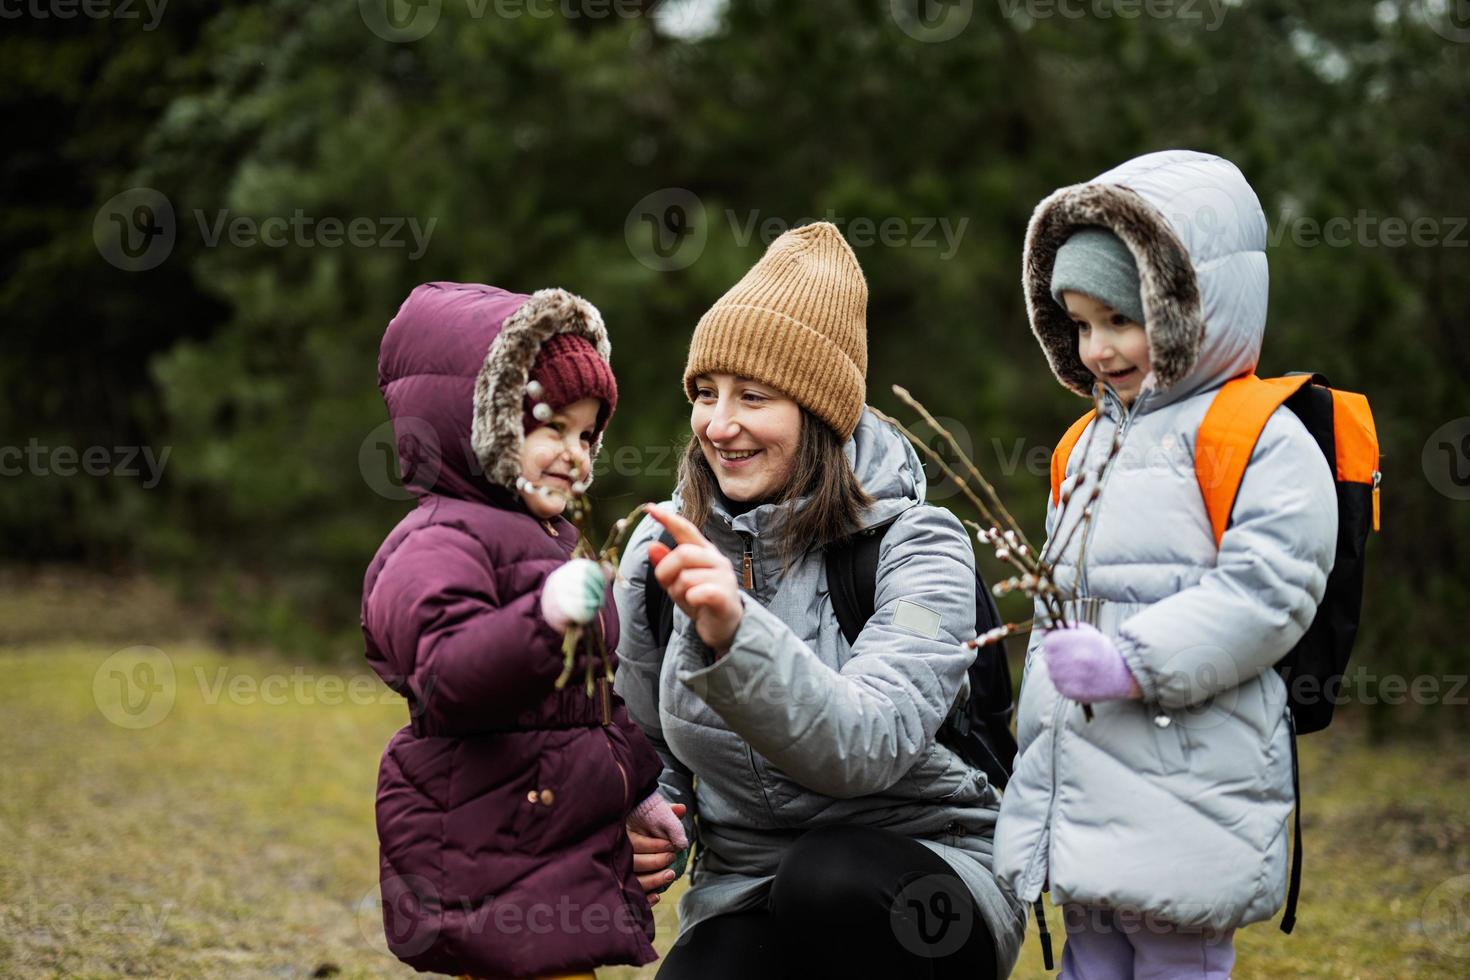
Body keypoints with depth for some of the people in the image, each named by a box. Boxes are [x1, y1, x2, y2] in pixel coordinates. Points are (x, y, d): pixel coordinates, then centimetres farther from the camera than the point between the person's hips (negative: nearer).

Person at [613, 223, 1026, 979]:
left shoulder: (915, 543, -11)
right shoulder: (660, 551, 1)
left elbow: (868, 747, -28)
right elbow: (646, 750, 16)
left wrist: (733, 634, -42)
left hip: (925, 886, -1)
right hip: (748, 895, 2)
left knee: (828, 876, -35)